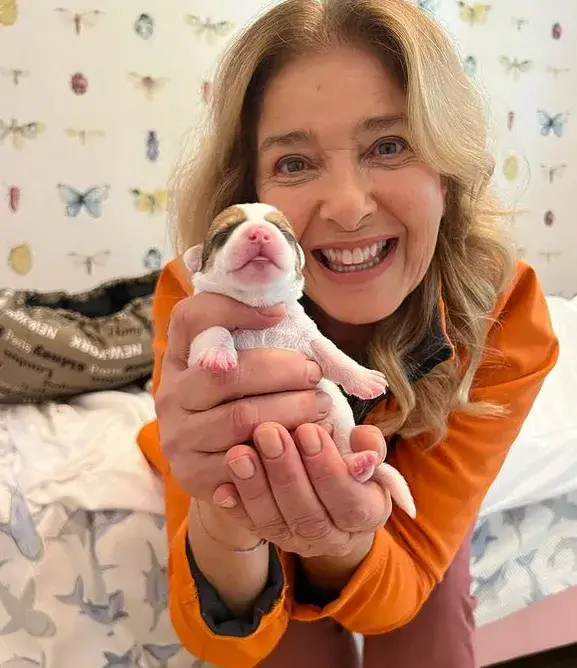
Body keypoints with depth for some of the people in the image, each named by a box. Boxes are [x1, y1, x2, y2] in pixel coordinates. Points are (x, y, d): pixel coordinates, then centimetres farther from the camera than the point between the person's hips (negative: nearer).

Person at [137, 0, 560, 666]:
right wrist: (225, 527, -56)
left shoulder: (504, 318, -31)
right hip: (240, 468, -1)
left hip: (400, 478, 1)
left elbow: (400, 582, -28)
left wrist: (343, 544, -51)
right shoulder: (196, 306, -34)